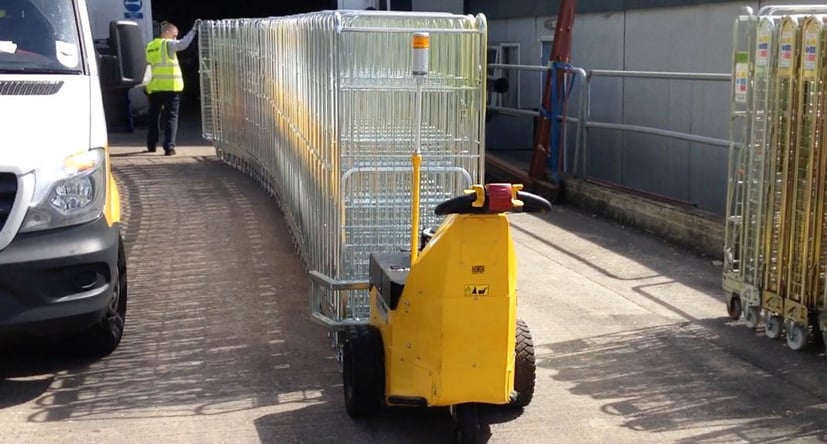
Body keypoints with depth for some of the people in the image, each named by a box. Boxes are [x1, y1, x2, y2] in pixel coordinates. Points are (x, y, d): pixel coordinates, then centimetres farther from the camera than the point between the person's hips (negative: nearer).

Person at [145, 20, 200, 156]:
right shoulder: (168, 44, -5)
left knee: (154, 117, 18)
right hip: (170, 87, -5)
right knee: (171, 117, -2)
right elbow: (183, 44, -22)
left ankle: (152, 145, 27)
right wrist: (194, 29, -19)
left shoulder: (150, 46, 14)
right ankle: (169, 146, -11)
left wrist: (146, 85, 18)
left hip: (154, 87, 6)